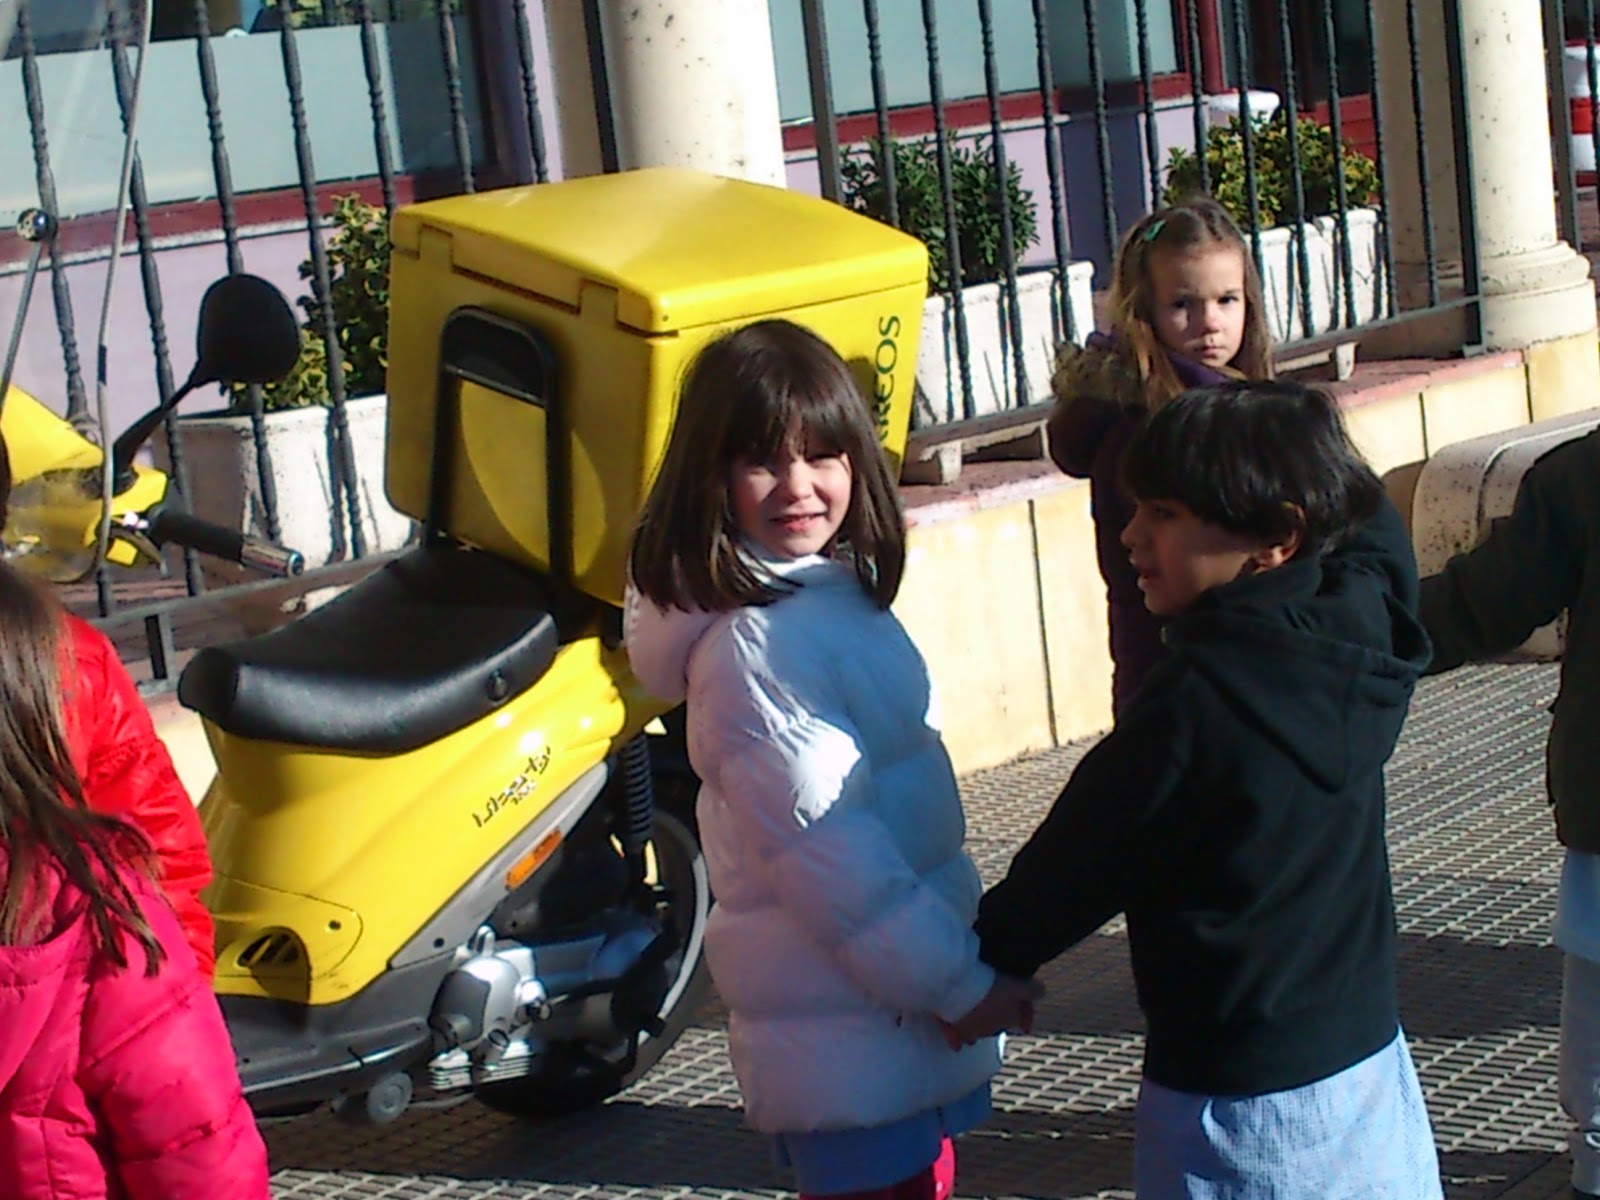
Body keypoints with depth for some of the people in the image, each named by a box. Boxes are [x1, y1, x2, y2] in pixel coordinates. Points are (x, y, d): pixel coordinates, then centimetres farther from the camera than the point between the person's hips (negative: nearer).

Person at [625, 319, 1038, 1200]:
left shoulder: (833, 590, 7)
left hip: (908, 1000, 10)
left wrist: (957, 959, 17)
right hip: (842, 1028, -10)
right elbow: (822, 846, -24)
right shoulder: (753, 645, -22)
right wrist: (957, 981, -19)